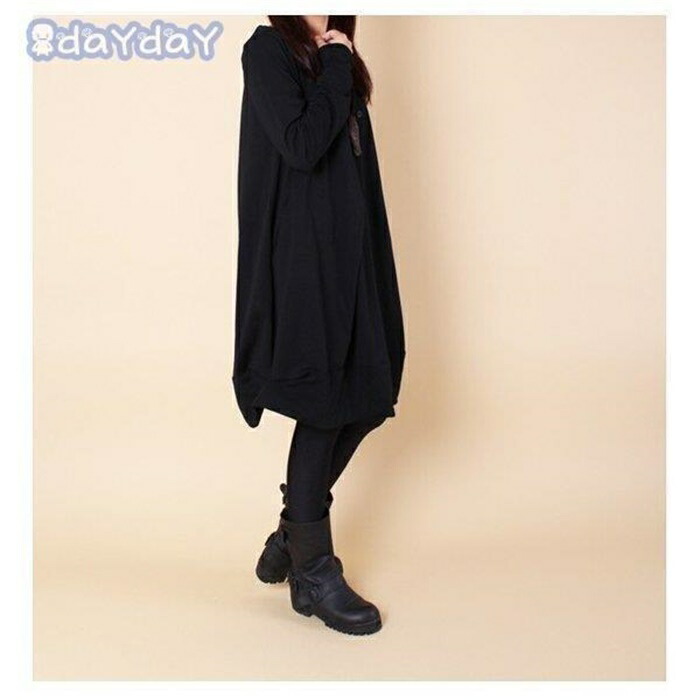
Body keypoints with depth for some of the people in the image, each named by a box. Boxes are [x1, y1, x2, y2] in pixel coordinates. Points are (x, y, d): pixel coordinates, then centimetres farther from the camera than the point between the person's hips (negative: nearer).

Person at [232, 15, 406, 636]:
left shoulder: (338, 57, 17)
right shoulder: (267, 49, -5)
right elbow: (302, 146, -19)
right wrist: (336, 70, -9)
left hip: (349, 249, 9)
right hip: (303, 254, -8)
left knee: (367, 398, 10)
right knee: (323, 409, -3)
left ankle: (291, 538, 26)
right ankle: (312, 571, 13)